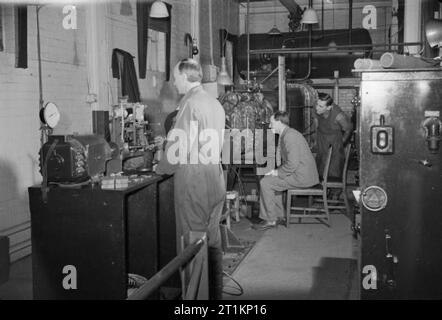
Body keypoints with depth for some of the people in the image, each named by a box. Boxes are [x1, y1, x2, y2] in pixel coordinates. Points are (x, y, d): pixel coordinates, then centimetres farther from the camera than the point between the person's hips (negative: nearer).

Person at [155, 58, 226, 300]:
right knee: (212, 239, 15)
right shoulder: (215, 103, 12)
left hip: (192, 183, -8)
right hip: (215, 182, 8)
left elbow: (179, 146, -16)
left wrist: (162, 168, 2)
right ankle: (216, 293, 25)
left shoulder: (190, 103, -13)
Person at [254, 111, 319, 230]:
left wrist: (278, 172, -12)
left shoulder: (289, 136, -19)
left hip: (302, 176, -11)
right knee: (271, 179, 19)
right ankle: (278, 215, 23)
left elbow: (292, 164, -25)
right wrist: (277, 171, 7)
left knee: (265, 183, -10)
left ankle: (270, 220, 0)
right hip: (302, 173, 11)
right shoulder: (285, 134, 15)